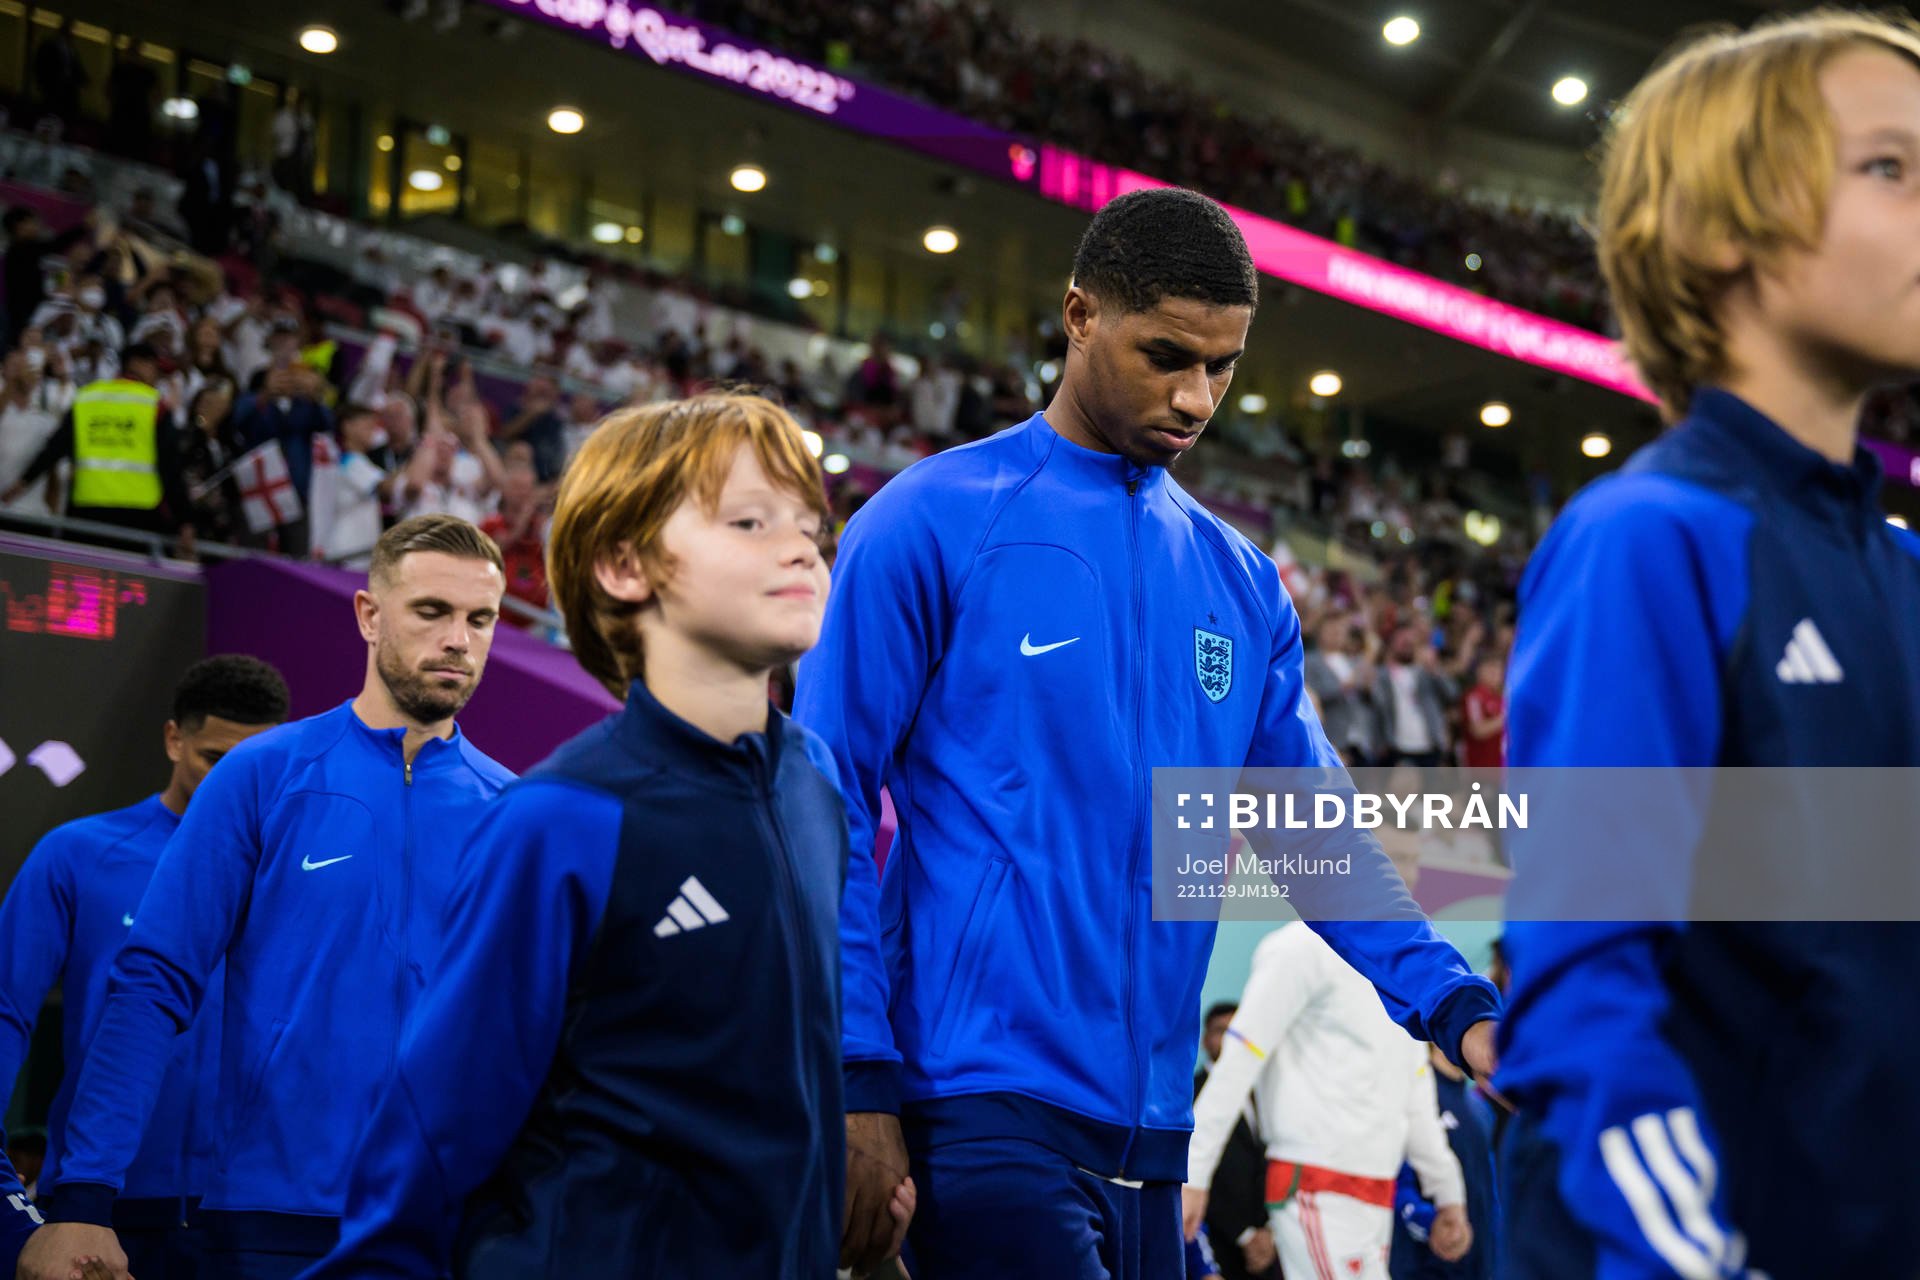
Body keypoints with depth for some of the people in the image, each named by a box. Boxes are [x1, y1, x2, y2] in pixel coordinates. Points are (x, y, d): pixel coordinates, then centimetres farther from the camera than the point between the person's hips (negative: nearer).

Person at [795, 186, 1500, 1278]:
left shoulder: (1243, 584, 14)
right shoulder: (935, 523, -3)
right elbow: (830, 809, -6)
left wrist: (1456, 1007, -1)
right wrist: (860, 1082, -12)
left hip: (1150, 1128, 6)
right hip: (982, 1098, -6)